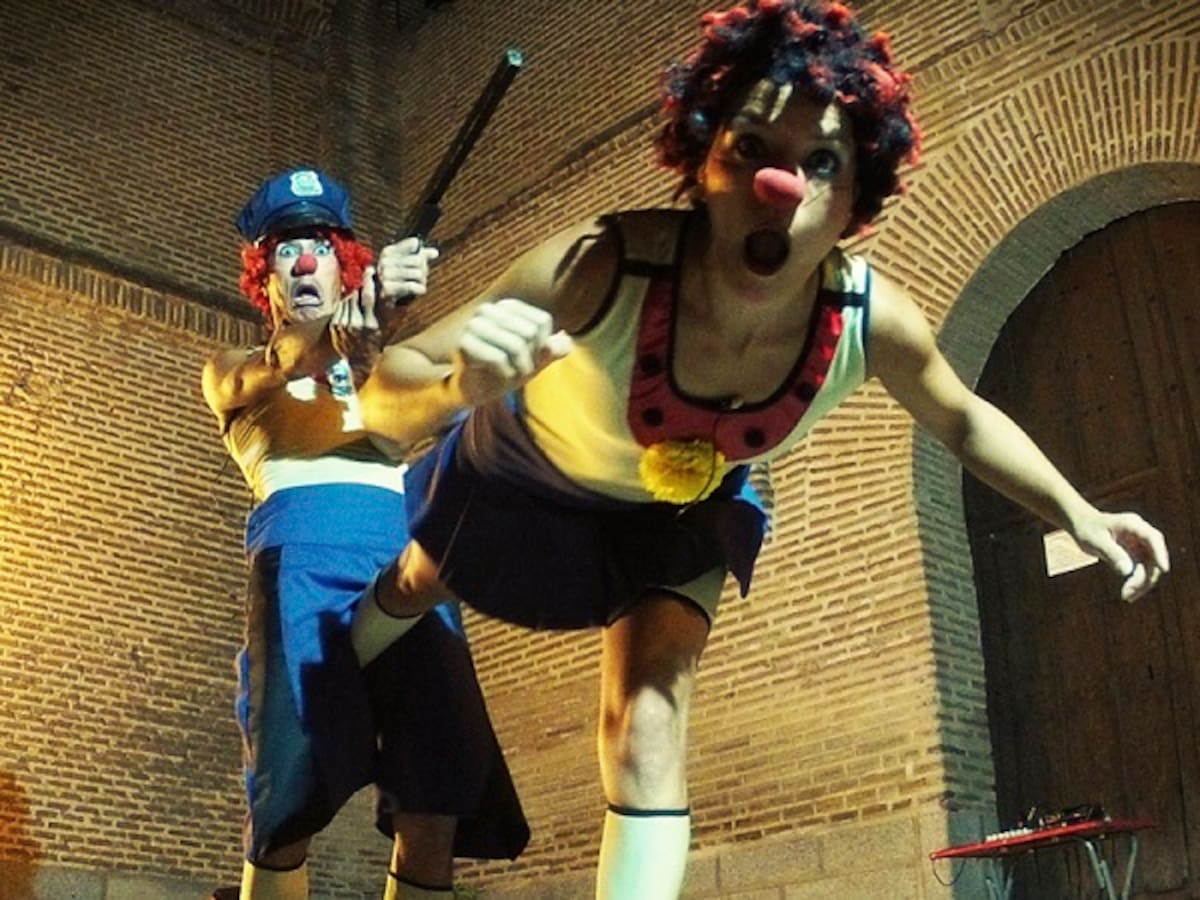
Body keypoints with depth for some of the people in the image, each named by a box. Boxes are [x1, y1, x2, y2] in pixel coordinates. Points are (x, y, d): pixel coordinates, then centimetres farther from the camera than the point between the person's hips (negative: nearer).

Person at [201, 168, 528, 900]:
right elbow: (273, 371, -3)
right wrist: (364, 314, -25)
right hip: (302, 553, -2)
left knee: (438, 800, -11)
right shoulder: (233, 372, 23)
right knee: (292, 799, -16)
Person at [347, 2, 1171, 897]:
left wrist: (1081, 515, -19)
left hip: (683, 509, 1)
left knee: (651, 728, -14)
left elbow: (964, 421, -10)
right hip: (527, 467, -1)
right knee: (411, 589, 28)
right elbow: (384, 395, -41)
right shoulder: (603, 266, -46)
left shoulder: (873, 319, -35)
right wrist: (456, 387, -64)